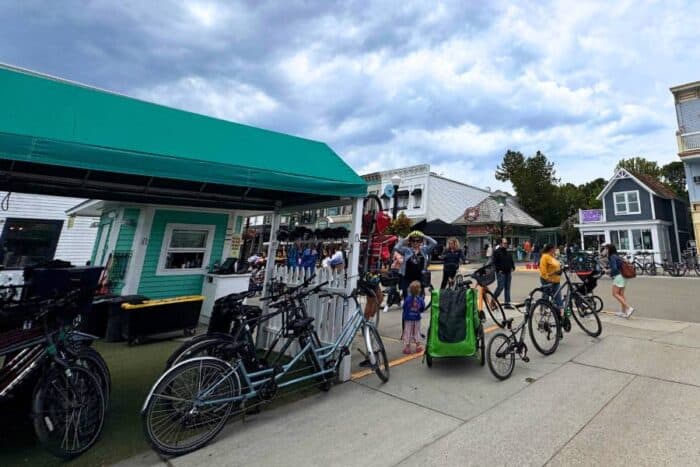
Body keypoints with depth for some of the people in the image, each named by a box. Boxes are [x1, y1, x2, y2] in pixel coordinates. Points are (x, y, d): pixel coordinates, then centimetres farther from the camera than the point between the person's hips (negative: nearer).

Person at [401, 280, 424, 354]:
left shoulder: (407, 299, -18)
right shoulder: (420, 299, -14)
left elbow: (404, 307, -8)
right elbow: (422, 309, -4)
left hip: (408, 319, -1)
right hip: (417, 318, 2)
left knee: (408, 333, 8)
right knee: (417, 332, 17)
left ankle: (407, 348, 11)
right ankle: (418, 347, 25)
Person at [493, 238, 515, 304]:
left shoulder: (508, 252, 17)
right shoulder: (497, 252, -6)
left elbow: (511, 261, 24)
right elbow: (495, 262, -11)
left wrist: (513, 267, 9)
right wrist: (499, 269, -16)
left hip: (508, 272, 7)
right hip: (501, 272, -7)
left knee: (507, 288, 9)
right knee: (501, 287, -10)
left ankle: (507, 302, 15)